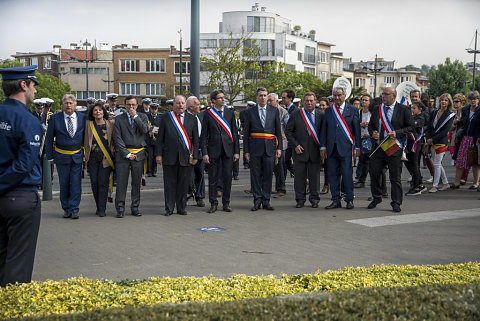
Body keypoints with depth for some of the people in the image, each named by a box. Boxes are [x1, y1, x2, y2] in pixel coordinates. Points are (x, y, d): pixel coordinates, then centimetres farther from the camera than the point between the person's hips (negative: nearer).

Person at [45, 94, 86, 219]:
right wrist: (50, 156, 1)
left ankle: (74, 209, 4)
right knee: (64, 184, 8)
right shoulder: (55, 118, -3)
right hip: (61, 156, 0)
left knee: (76, 184, -2)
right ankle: (66, 209, 19)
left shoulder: (83, 118, 1)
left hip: (77, 156, 0)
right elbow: (49, 139, 2)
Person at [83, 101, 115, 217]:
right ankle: (98, 207, 16)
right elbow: (85, 141, 11)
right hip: (92, 157, 2)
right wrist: (86, 154, 5)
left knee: (103, 182, -8)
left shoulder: (111, 123, 3)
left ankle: (102, 209, -3)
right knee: (94, 182, 2)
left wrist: (114, 150, -1)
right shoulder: (88, 124, 7)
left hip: (106, 157, -2)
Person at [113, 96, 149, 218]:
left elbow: (145, 130, -9)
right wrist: (126, 154, -9)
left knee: (137, 183, 6)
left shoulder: (143, 117, 11)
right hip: (123, 154, -2)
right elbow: (117, 138, -2)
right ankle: (120, 209, 3)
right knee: (121, 183, -3)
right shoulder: (119, 118, 5)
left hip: (139, 154, 2)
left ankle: (135, 207, 14)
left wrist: (135, 116, -8)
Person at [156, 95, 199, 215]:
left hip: (186, 157, 1)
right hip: (169, 157, -1)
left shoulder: (192, 119, 9)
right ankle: (169, 208, 12)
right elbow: (160, 137, 5)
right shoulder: (165, 118, 6)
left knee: (184, 184, 5)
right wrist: (159, 154, -1)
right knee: (169, 183, 3)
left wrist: (195, 156, 4)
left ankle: (181, 208, 15)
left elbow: (195, 139, 10)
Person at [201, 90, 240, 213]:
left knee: (227, 177, 2)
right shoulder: (208, 114, 2)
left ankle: (226, 203, 14)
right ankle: (213, 204, 12)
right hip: (213, 150, -1)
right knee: (213, 178, 4)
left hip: (228, 149, 1)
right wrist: (204, 153, -7)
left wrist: (236, 151, 3)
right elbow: (204, 135, 1)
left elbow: (235, 133, 8)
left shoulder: (230, 113, 8)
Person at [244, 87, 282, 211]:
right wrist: (246, 150, -1)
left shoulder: (274, 111, 8)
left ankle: (266, 201, 10)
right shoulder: (250, 112, 5)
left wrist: (279, 148, 2)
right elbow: (246, 132, 5)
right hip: (255, 147, -1)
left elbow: (278, 130, 9)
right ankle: (257, 201, 9)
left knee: (268, 175, 3)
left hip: (269, 147, 1)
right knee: (255, 175, 1)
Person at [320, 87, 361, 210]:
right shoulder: (328, 111, 13)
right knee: (333, 174, 4)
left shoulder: (352, 110, 4)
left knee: (347, 174, -5)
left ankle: (349, 200, 5)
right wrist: (323, 147, 7)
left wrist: (357, 147, -1)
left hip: (346, 147, -3)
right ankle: (336, 200, 11)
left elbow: (357, 129, 3)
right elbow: (324, 130, 13)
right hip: (332, 148, 3)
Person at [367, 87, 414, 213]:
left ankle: (396, 203, 7)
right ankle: (376, 198, 25)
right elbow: (370, 125, 20)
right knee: (374, 173, 6)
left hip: (394, 148, -4)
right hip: (378, 147, 4)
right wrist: (372, 132, -2)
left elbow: (410, 127, -2)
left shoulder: (403, 110, -2)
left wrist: (397, 133, -15)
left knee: (395, 176, 0)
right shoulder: (376, 110, 12)